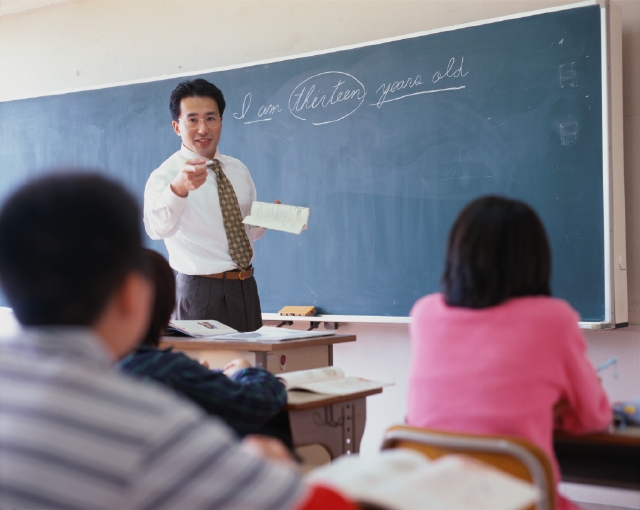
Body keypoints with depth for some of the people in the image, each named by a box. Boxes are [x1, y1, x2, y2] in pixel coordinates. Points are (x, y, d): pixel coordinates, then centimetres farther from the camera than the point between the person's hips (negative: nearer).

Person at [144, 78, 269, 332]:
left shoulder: (238, 170, 10)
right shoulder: (165, 176, -10)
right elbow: (157, 228, -31)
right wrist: (178, 188, -50)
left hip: (246, 290, 6)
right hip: (202, 292, -6)